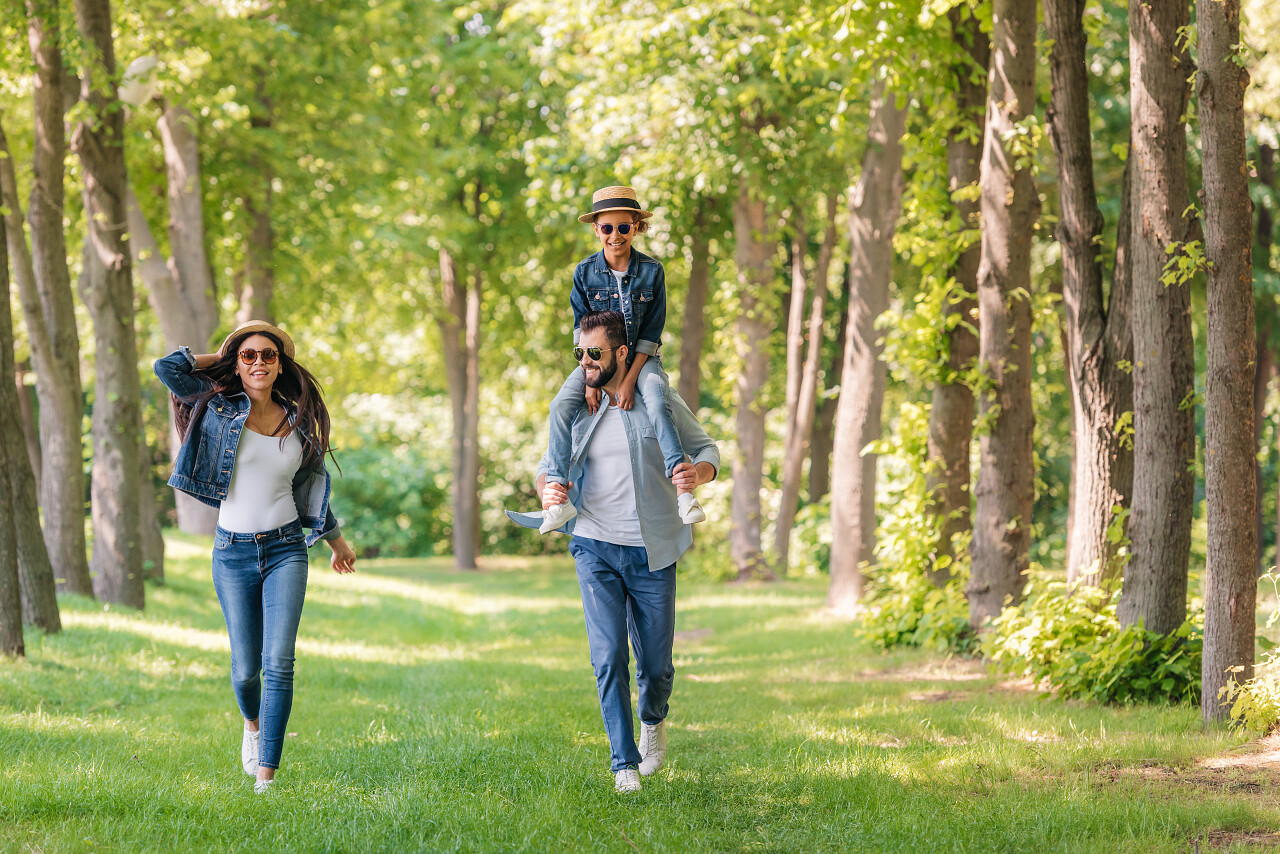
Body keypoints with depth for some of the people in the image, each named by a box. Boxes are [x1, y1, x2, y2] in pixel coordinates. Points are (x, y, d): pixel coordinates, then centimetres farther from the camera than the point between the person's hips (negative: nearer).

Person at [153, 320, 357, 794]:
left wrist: (336, 540, 32)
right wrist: (219, 358, 5)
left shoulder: (298, 424, 7)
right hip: (234, 554, -1)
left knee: (279, 662, -14)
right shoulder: (219, 408, 0)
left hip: (285, 549, 1)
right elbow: (167, 368, -11)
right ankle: (252, 723, 38)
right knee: (245, 668, 2)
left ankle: (266, 774, -13)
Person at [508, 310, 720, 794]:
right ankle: (625, 763, -2)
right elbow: (549, 463, 12)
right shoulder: (578, 409, 6)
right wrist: (547, 491, -13)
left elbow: (706, 448, 6)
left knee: (655, 663, 6)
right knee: (609, 659, -10)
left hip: (651, 553, -1)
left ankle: (653, 719, 40)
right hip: (596, 548, 1)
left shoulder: (660, 401, 0)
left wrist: (698, 473, -19)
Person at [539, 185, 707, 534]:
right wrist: (591, 378, -14)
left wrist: (629, 380, -18)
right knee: (562, 405, -24)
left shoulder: (651, 271, -7)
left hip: (641, 359, -2)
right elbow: (582, 331, -3)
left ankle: (683, 491, -39)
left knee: (657, 404, -32)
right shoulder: (585, 272, -3)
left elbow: (650, 333, -8)